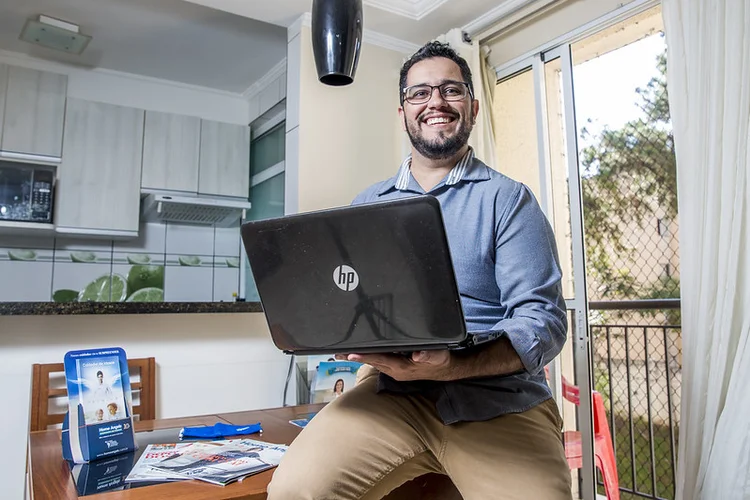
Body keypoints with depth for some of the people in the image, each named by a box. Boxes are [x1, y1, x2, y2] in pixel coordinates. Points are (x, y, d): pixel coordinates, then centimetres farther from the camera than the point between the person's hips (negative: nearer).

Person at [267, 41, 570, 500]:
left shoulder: (508, 199, 1)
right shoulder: (367, 204, 14)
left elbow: (544, 321, -8)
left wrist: (453, 367, -25)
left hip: (498, 398, -1)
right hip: (391, 391, 2)